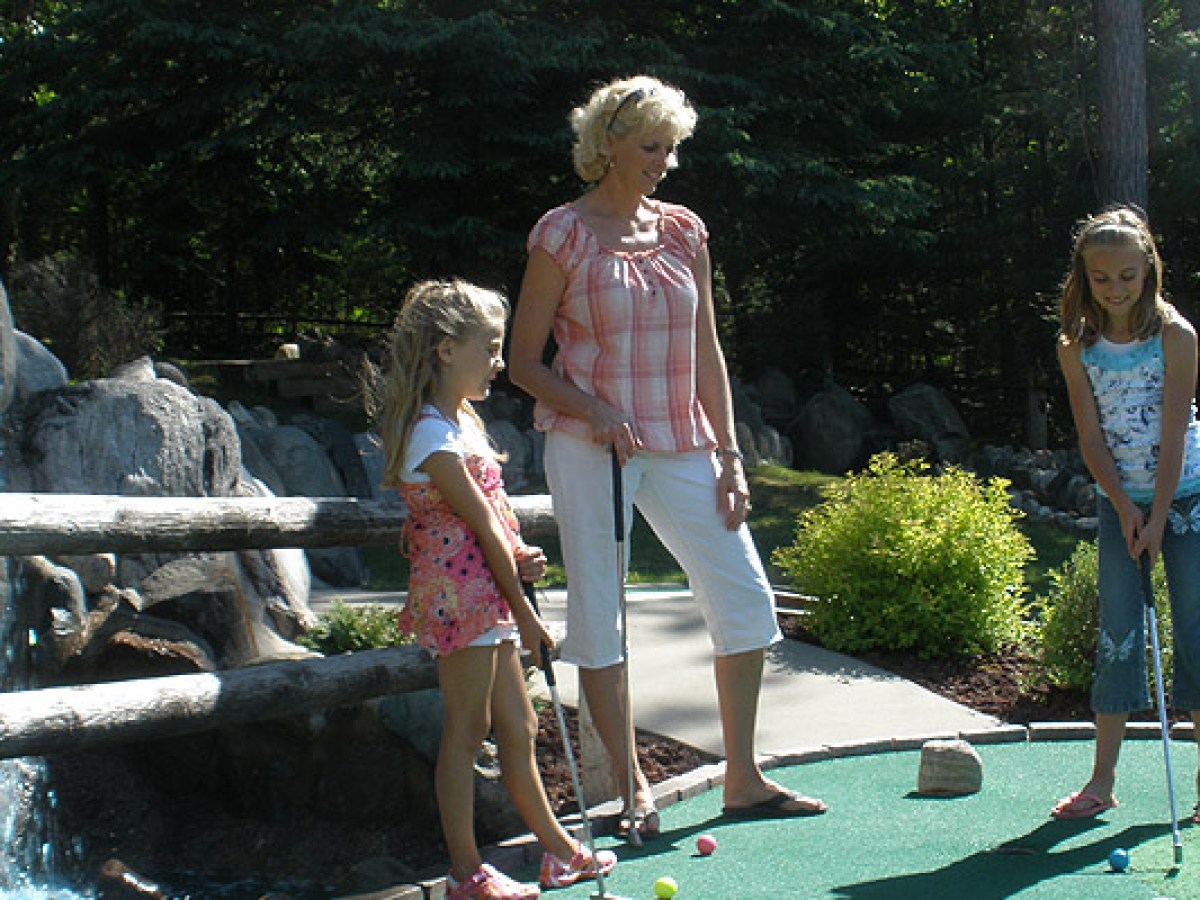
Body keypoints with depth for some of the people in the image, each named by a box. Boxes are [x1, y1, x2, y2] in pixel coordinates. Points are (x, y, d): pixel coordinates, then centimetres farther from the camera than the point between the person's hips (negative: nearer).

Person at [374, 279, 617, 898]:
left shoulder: (464, 420, 14)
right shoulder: (432, 434, -17)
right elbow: (481, 523, -16)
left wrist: (521, 557, -4)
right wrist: (522, 611, -12)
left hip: (488, 596, 9)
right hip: (458, 593, -9)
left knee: (517, 727, 15)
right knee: (467, 728, -1)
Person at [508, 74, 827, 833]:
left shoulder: (684, 231, 9)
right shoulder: (562, 235, -4)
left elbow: (706, 352, 11)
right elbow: (524, 363, -3)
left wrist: (728, 454, 4)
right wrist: (595, 412, -18)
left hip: (679, 444, 5)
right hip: (590, 449, -4)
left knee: (746, 597, 2)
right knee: (600, 609, 0)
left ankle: (743, 780, 16)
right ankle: (633, 789, 15)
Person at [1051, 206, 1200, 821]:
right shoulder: (1076, 346, -2)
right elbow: (1090, 435, -3)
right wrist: (1124, 509, -12)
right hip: (1118, 502, 3)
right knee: (1116, 636, 2)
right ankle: (1102, 781, 8)